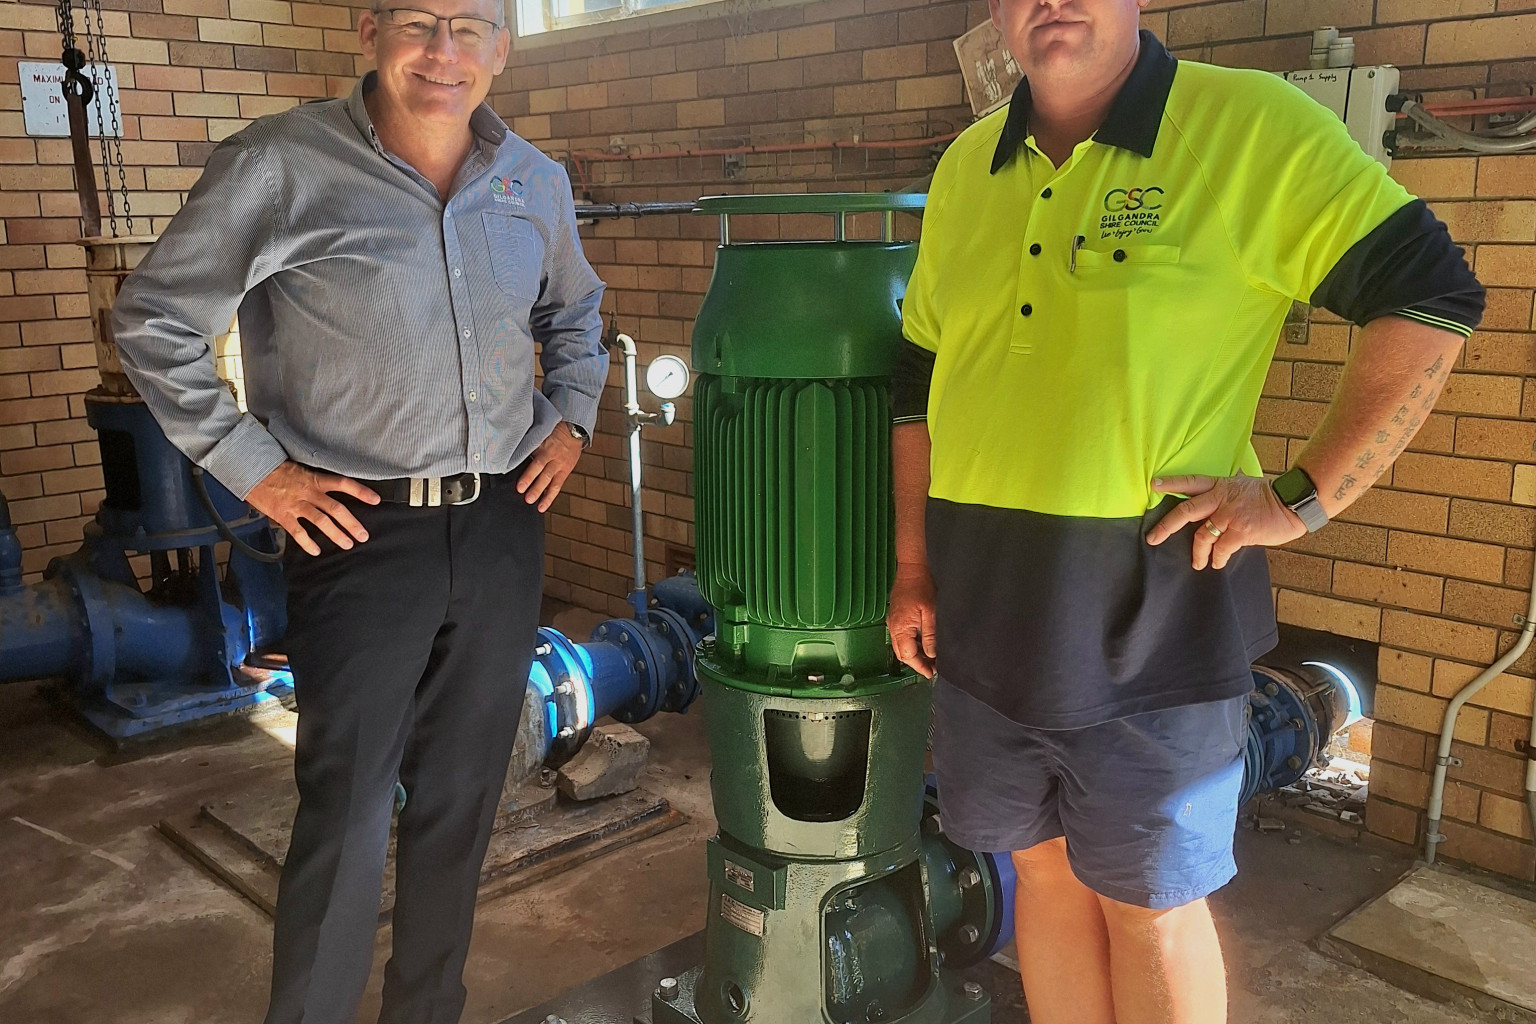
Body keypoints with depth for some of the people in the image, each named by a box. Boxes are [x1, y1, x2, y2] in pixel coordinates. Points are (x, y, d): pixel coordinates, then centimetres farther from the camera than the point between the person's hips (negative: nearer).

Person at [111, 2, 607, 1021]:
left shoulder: (537, 182, 7)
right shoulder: (280, 166, -8)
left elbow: (575, 312, 26)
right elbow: (154, 319, -1)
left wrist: (572, 418, 11)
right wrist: (251, 466, -7)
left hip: (504, 527, 5)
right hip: (361, 532, -4)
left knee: (461, 804, 15)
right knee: (346, 819, 0)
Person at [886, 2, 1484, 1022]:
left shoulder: (1254, 126, -8)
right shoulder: (965, 170, 9)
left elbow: (1433, 294, -8)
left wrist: (1302, 497, -13)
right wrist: (913, 565, 12)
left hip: (1148, 621, -4)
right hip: (983, 610, 5)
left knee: (1149, 901, 11)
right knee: (1045, 865, 19)